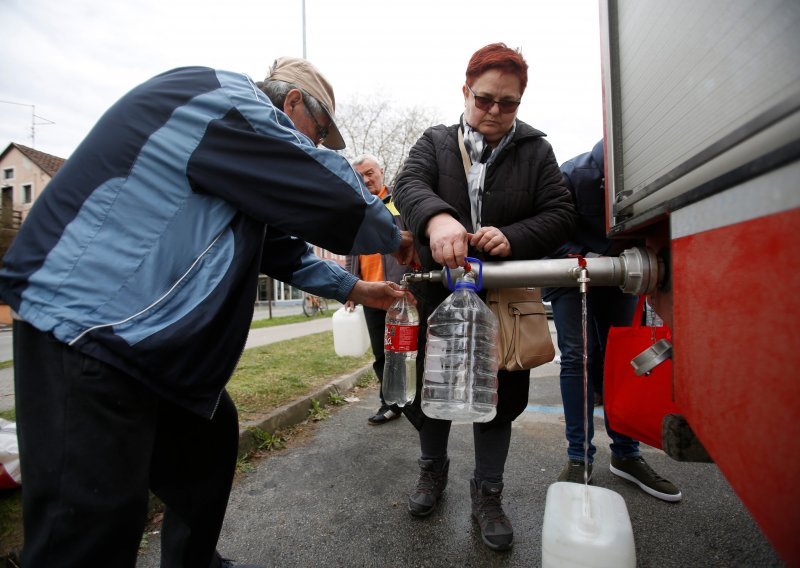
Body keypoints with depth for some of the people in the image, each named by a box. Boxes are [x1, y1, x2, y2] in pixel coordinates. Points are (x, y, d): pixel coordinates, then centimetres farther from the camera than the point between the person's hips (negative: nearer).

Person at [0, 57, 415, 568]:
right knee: (93, 524, -4)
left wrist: (352, 288, 22)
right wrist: (394, 238, 4)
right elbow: (325, 187, -14)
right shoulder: (225, 101, -12)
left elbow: (279, 243, 21)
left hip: (152, 334, 11)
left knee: (208, 440, 19)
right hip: (86, 324, -11)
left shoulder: (235, 156, 19)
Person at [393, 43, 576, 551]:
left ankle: (488, 494, 31)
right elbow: (409, 184, -16)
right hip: (437, 294, 1)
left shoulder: (536, 150, 5)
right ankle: (434, 469, 40)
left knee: (501, 397, 8)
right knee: (428, 390, 12)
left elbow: (561, 214, -3)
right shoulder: (435, 142, 4)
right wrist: (436, 218, -40)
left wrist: (511, 238, -23)